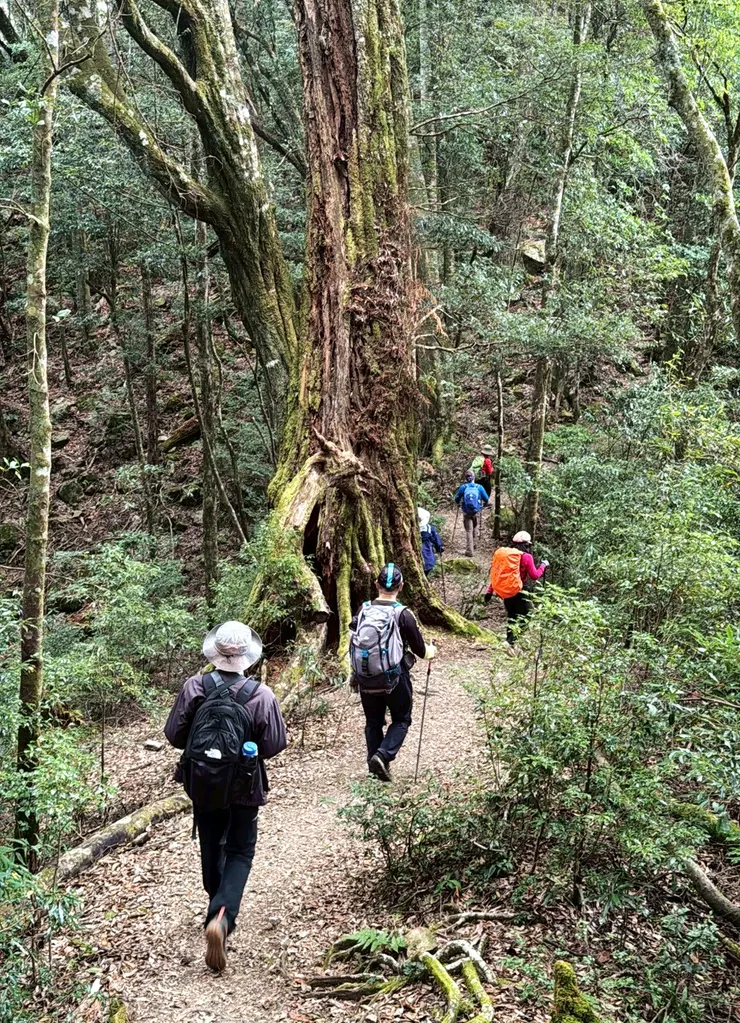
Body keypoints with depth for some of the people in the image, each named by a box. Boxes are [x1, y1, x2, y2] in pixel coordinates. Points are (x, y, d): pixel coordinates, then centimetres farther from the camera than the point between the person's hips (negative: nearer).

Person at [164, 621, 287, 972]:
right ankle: (222, 916, -12)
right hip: (243, 789, -2)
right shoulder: (261, 695, -18)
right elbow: (274, 744, -11)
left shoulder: (194, 688, -14)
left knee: (211, 848, 22)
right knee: (239, 853, 10)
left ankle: (219, 910, 41)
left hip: (201, 784, 2)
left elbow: (174, 734, -7)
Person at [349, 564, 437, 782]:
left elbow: (352, 643, 6)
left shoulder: (363, 611, -4)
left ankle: (374, 762, 19)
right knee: (401, 720, 14)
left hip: (366, 680, 3)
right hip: (395, 679, -3)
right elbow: (420, 650, -5)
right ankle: (383, 755, -5)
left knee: (373, 722, 18)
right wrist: (430, 652, 19)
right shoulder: (403, 615, -14)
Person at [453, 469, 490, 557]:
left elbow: (457, 499, 3)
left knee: (468, 531, 3)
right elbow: (486, 499, 3)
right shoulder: (479, 487, -5)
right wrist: (484, 505, 25)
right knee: (476, 529, 19)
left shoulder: (463, 487, -6)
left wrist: (458, 505, 25)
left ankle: (469, 551, -2)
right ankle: (473, 547, 26)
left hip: (466, 513, -1)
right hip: (477, 512, 1)